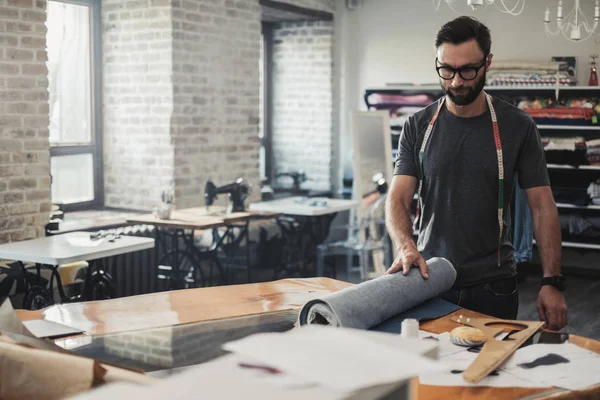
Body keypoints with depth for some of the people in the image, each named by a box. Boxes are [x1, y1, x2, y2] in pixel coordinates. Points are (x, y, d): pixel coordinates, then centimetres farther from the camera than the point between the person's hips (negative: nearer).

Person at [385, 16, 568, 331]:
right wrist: (405, 246, -26)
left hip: (493, 286, -1)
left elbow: (542, 206, -3)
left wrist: (551, 282, -11)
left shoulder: (517, 127, -3)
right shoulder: (418, 127, 0)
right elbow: (398, 198, -5)